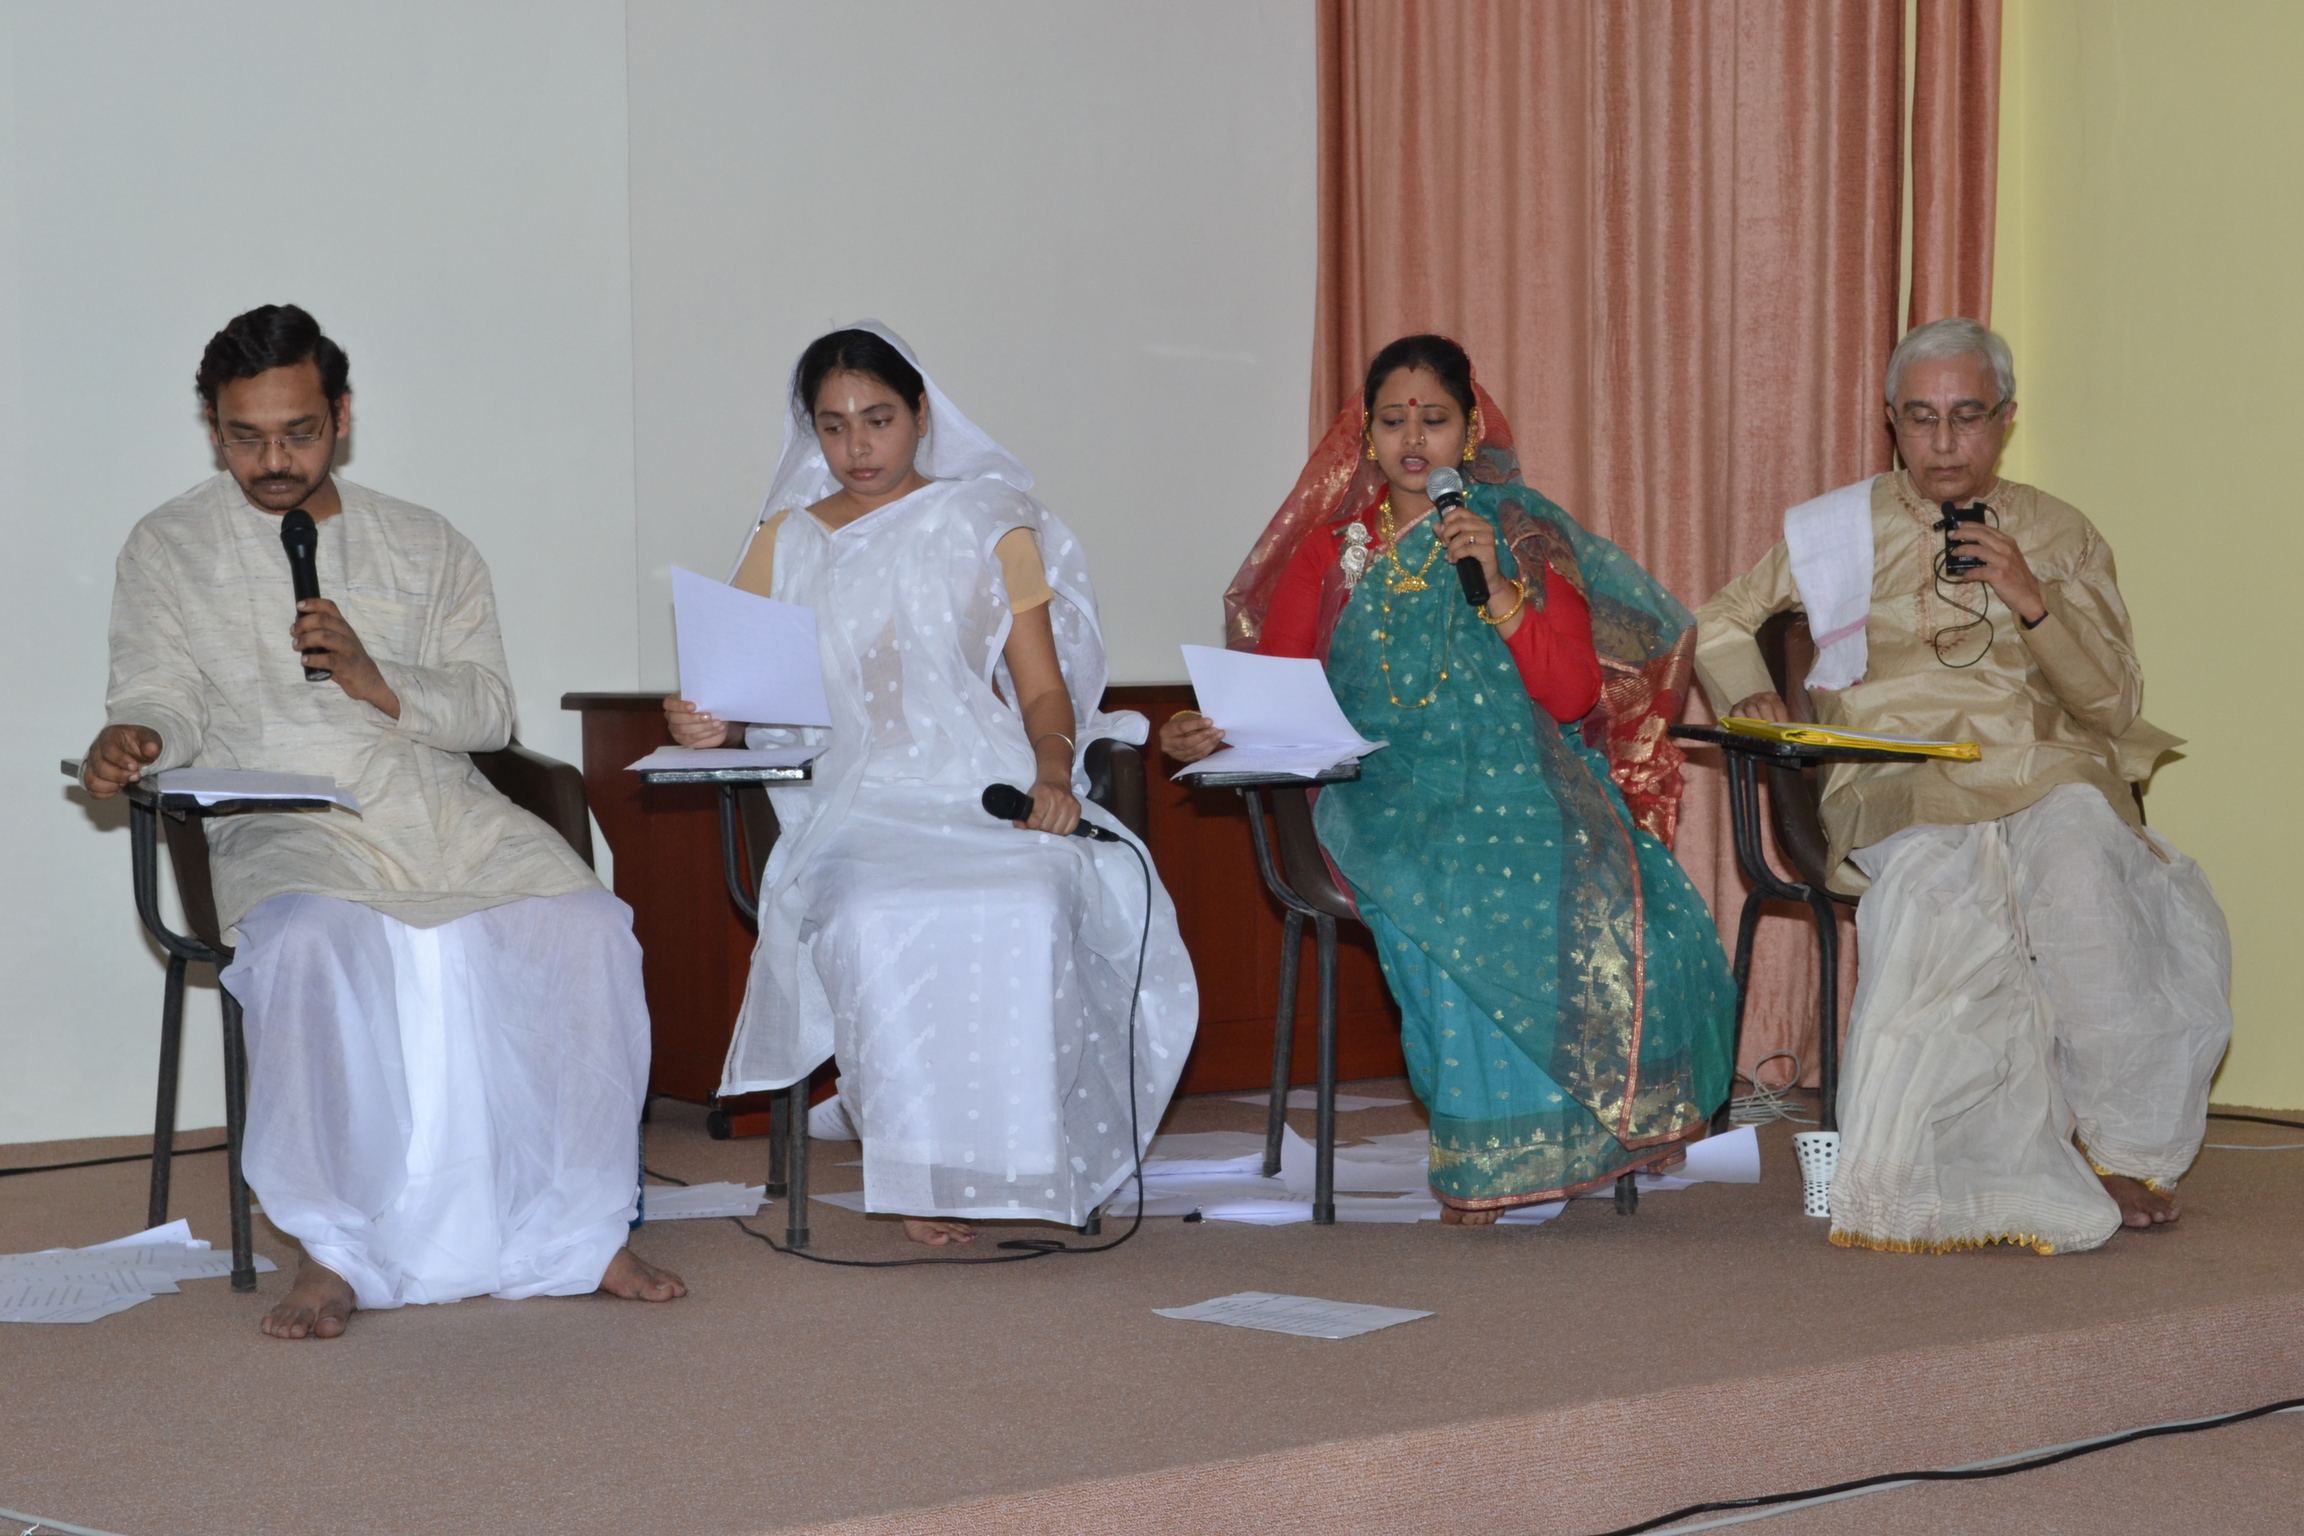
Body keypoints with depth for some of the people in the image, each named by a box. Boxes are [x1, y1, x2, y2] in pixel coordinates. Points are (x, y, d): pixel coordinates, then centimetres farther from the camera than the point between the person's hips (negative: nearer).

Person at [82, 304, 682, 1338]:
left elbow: (491, 710, 9)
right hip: (287, 826, -3)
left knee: (587, 928, -23)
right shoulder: (169, 549, 12)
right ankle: (334, 1253, -26)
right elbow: (164, 695, 2)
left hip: (447, 814, 3)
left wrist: (378, 681, -9)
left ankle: (579, 1232, -12)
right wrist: (135, 737, -22)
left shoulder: (426, 547, 18)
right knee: (308, 942, -37)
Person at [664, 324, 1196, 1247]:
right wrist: (708, 727, -11)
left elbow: (1045, 690, 11)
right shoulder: (786, 544, 19)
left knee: (1029, 909, -35)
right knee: (872, 920, -35)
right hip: (854, 806, 1)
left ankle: (1025, 1157, -22)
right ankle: (924, 1170, -23)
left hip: (989, 792, 0)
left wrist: (1052, 773, -10)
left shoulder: (990, 528, 15)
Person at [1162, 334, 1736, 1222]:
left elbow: (1574, 697, 0)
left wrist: (1496, 589, -11)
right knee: (1461, 902, -33)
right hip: (1385, 803, 0)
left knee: (1608, 896, -31)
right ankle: (1478, 1168, -21)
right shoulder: (1332, 554, 14)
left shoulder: (1528, 542, 11)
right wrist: (1215, 734, -11)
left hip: (1522, 789, 0)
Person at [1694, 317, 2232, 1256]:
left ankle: (2124, 1149, -21)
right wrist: (1748, 694, 3)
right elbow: (1722, 622, 25)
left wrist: (2035, 604, -7)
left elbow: (2114, 707, 8)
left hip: (2048, 775, 1)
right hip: (1897, 788, -1)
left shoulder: (2063, 539, 15)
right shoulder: (1836, 532, 14)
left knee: (2080, 853, -35)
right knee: (1947, 882, -36)